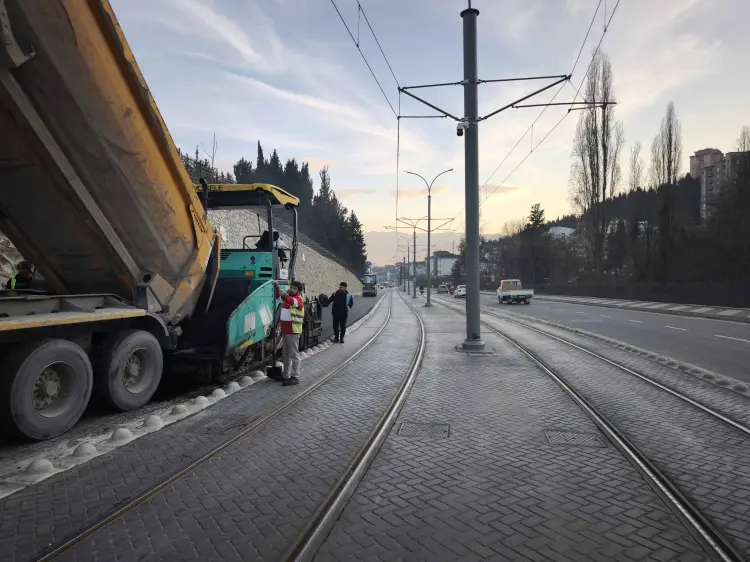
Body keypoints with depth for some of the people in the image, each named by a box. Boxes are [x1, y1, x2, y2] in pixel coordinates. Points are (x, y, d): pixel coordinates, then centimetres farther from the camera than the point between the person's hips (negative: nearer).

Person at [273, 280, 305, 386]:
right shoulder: (287, 297, 14)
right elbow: (278, 296, 30)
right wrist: (277, 287, 11)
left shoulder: (299, 299, -13)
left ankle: (295, 377, -1)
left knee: (294, 354, -5)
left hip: (293, 331, -9)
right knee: (286, 354, 18)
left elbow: (292, 301, -35)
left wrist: (284, 295, -55)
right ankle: (286, 375, 29)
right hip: (285, 330, 9)